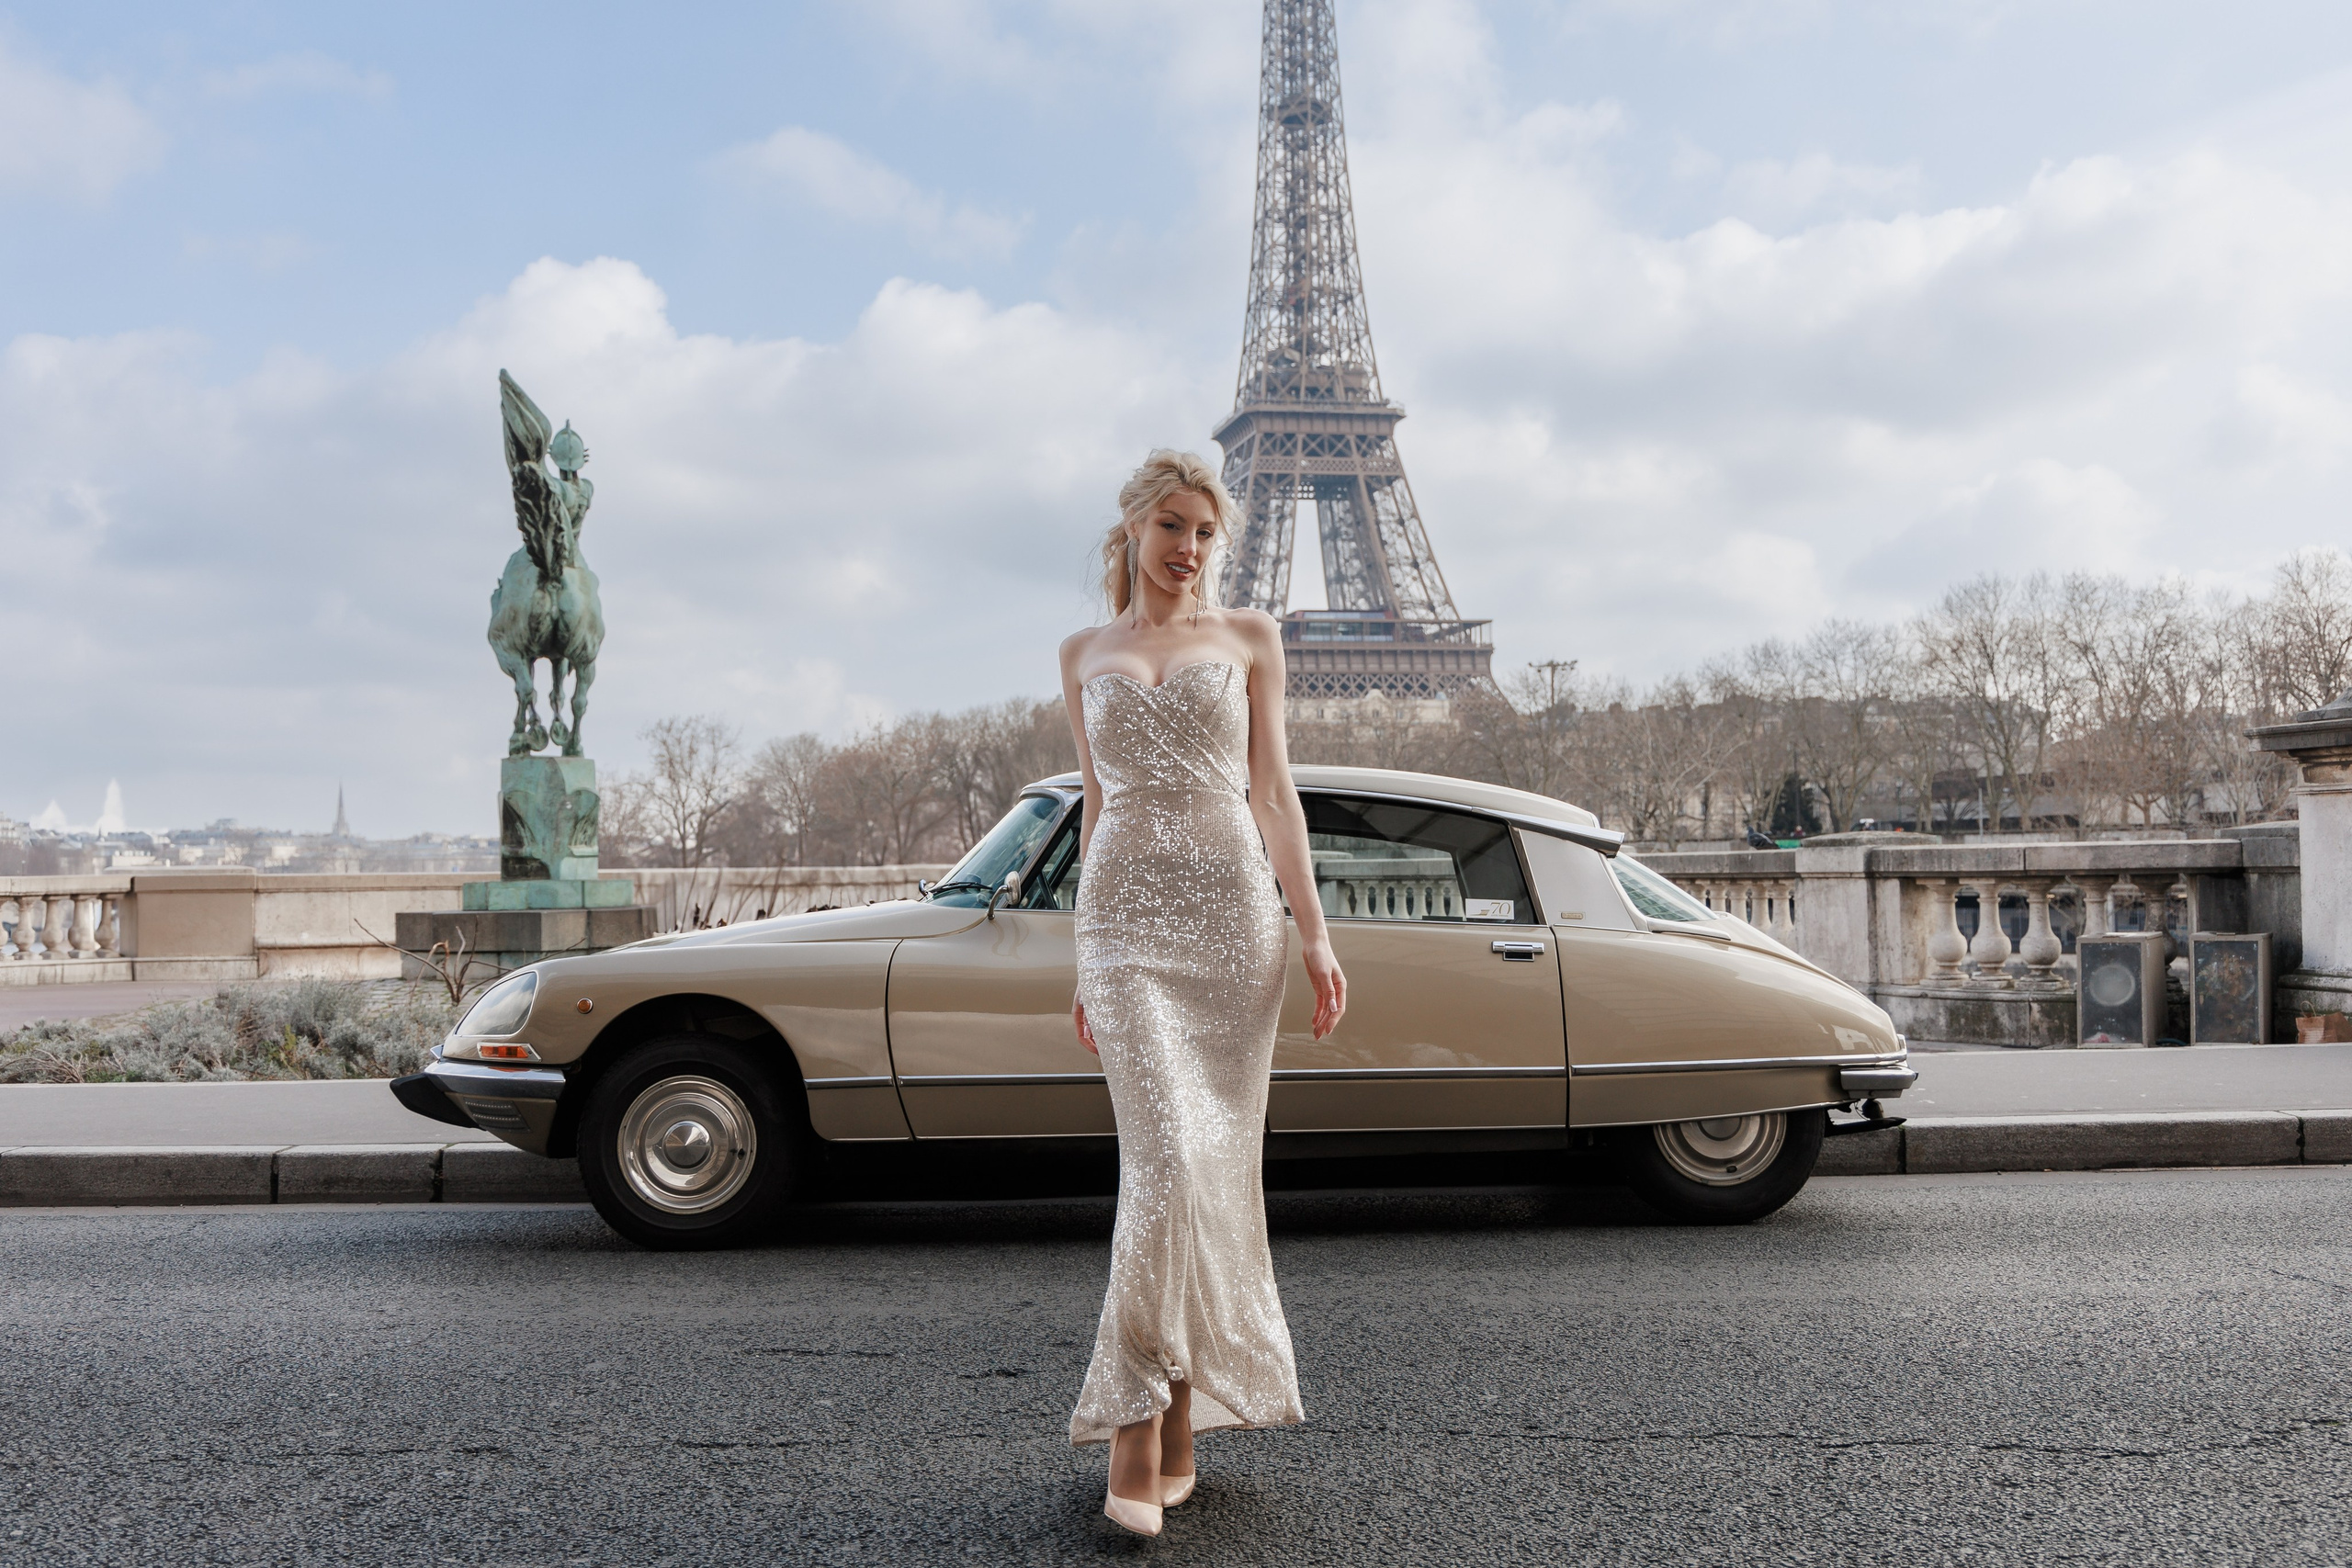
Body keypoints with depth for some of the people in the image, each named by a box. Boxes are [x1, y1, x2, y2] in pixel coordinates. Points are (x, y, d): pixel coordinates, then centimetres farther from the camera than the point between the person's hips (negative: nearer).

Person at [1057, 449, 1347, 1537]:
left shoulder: (1249, 638, 11)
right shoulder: (1084, 655, 14)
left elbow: (1273, 791, 7)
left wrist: (1314, 932, -2)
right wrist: (1087, 961, 15)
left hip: (1232, 912, 1)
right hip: (1126, 917, 0)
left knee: (1217, 1162, 2)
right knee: (1167, 1156, -14)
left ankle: (1182, 1409, 14)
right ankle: (1142, 1421, -6)